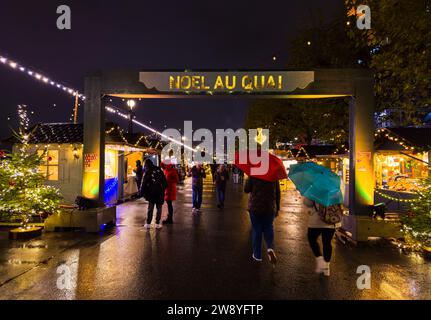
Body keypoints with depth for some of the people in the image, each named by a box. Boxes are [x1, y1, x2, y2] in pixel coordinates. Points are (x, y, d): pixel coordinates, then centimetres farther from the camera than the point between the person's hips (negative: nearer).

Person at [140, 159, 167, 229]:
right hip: (160, 192, 1)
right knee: (159, 208, 8)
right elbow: (165, 182, 3)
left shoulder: (147, 172, -4)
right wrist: (163, 189, 12)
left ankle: (148, 224, 13)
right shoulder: (159, 170, 2)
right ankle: (157, 224, 9)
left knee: (150, 208, 10)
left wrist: (143, 192, 5)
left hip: (151, 193, -1)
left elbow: (144, 183, -5)